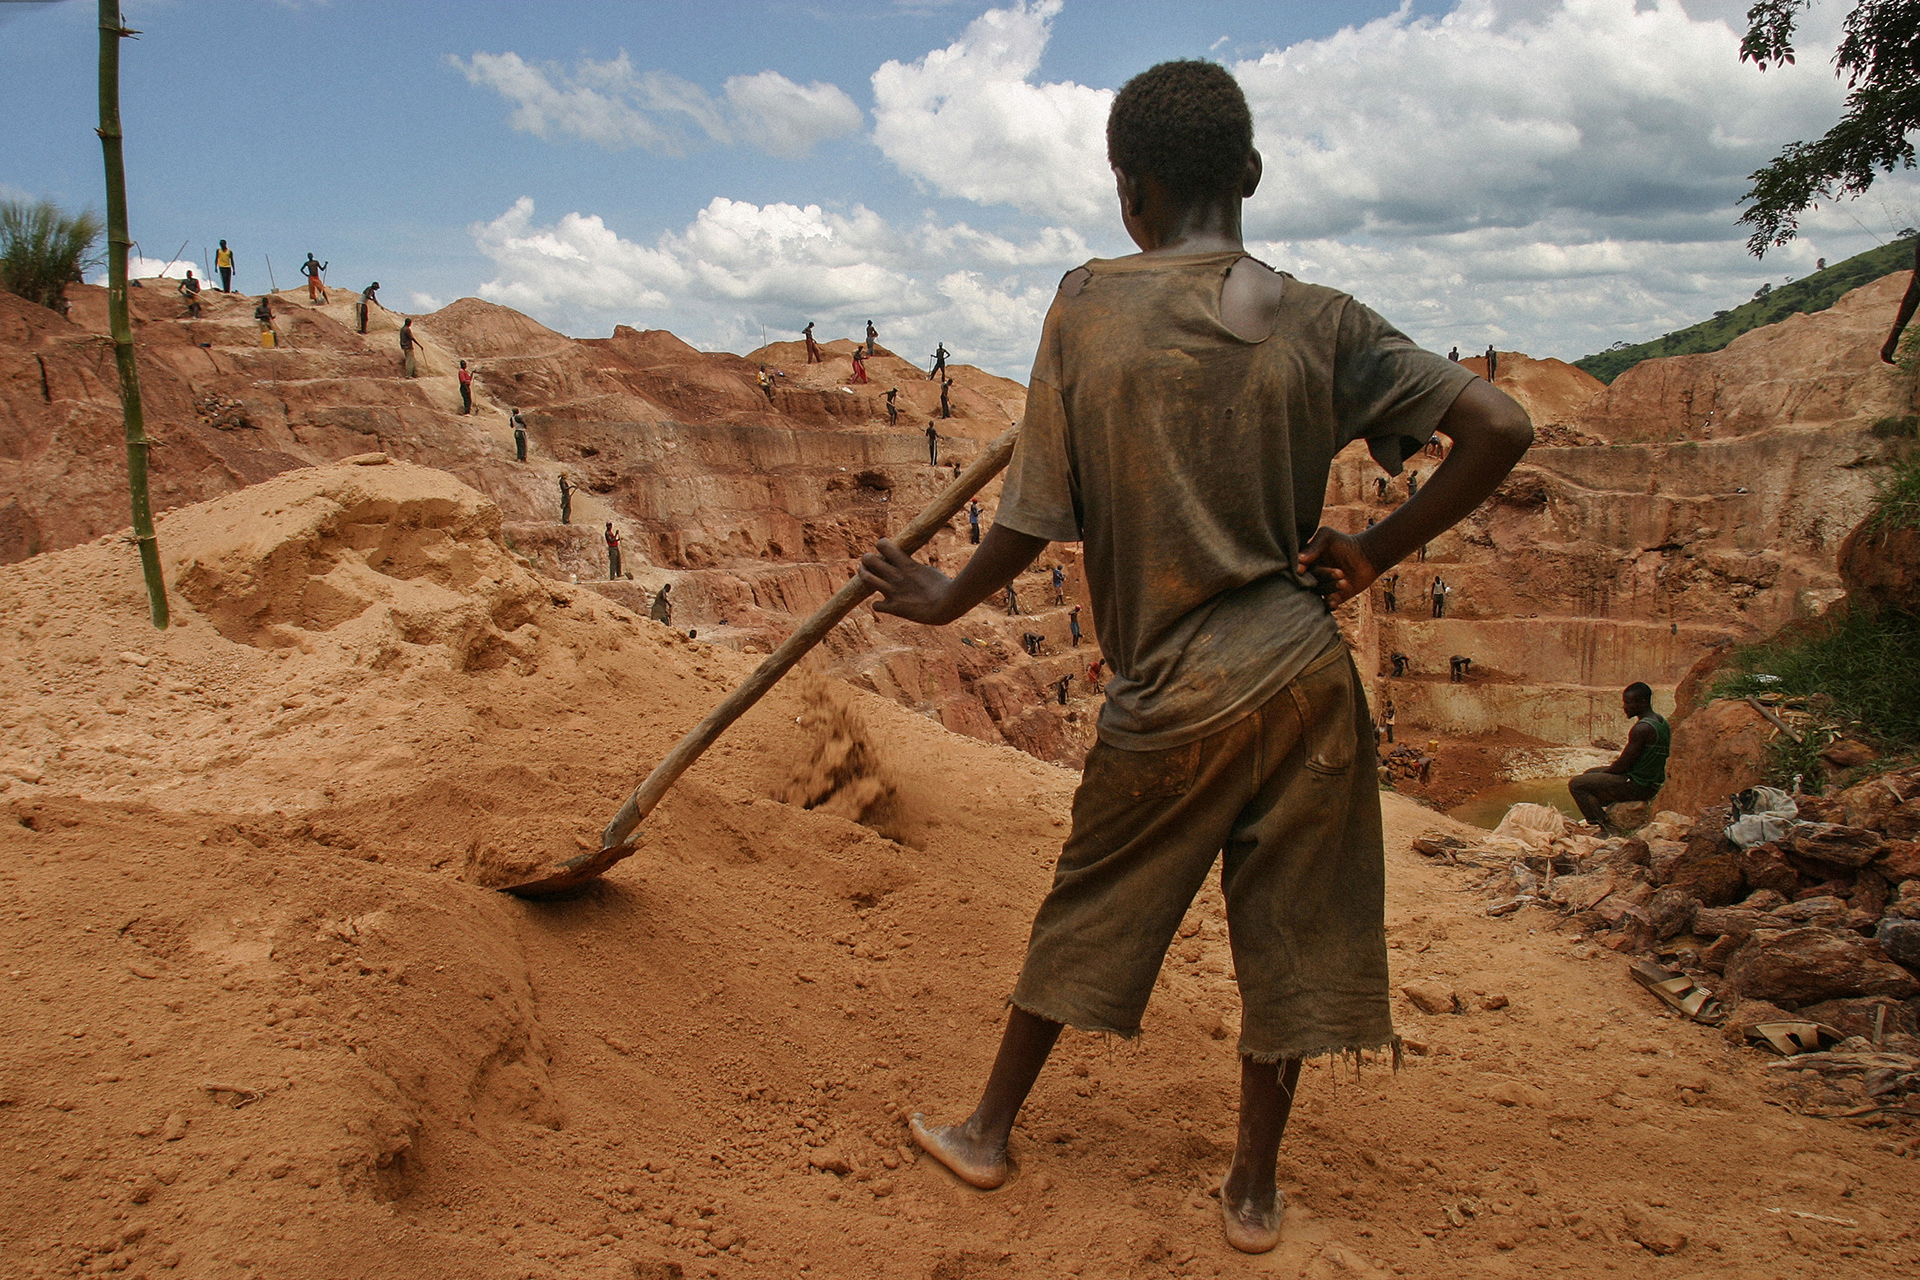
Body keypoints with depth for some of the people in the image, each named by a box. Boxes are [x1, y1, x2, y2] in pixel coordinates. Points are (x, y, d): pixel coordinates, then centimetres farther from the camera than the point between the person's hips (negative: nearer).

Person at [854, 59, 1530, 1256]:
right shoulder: (1320, 323, -1)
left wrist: (945, 599, 10)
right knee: (1288, 928, 14)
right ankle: (1256, 1187, 27)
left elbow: (1039, 518, -6)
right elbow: (1501, 428, -8)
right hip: (1306, 673, 2)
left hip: (1170, 691, -1)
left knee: (1091, 910, 16)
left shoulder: (1088, 306, -7)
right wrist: (1375, 552, 1)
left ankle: (988, 1131, 33)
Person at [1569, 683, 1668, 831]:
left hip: (1638, 786, -10)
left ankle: (1605, 826, -11)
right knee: (1590, 774, 25)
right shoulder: (1662, 721, 8)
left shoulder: (1642, 729, -24)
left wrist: (1603, 772, -1)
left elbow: (1623, 765, -20)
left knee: (1576, 783, -9)